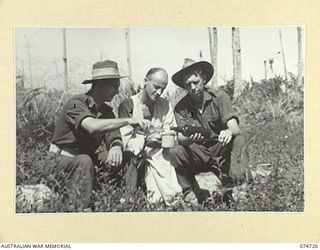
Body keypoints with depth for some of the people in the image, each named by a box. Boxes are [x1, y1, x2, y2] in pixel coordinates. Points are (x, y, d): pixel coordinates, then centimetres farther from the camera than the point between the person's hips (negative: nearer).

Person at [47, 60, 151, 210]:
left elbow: (113, 137, -5)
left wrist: (116, 147, -30)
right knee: (84, 161, -37)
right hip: (62, 161, -7)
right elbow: (92, 126, -40)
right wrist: (128, 121, -40)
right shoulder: (76, 104, -21)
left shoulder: (106, 110, 4)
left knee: (125, 158, -9)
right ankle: (78, 209, -28)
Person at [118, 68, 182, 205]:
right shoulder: (128, 105, -3)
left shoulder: (165, 105, 10)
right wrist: (146, 140, -21)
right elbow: (125, 142, -7)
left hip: (160, 155, 3)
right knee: (156, 199, -21)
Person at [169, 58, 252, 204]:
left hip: (222, 149, -1)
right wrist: (189, 138, -40)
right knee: (174, 153, -25)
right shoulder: (181, 108, -4)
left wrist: (229, 132, -46)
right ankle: (190, 194, -8)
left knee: (238, 140, -29)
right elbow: (180, 137, -15)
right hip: (198, 153, 2)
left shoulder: (219, 97, -10)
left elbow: (235, 128, -20)